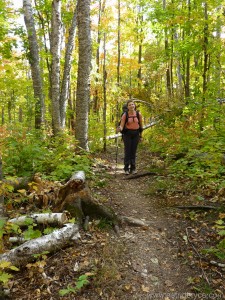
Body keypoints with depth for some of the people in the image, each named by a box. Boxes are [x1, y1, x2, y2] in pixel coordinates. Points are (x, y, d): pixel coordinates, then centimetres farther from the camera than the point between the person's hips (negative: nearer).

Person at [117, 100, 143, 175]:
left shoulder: (138, 114, -3)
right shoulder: (125, 115, -9)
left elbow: (141, 125, 8)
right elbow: (121, 126, -12)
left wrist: (140, 135, 12)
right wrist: (119, 129, -36)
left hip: (135, 134, 2)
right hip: (127, 134, -2)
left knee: (133, 151, 3)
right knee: (127, 151, -5)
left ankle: (133, 168, 11)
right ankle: (126, 169, 2)